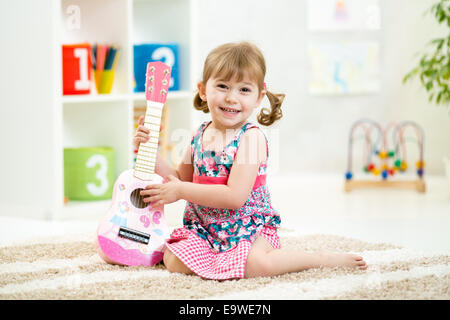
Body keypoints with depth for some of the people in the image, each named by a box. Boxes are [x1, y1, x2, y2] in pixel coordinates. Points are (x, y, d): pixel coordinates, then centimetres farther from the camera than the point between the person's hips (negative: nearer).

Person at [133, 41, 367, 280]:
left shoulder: (251, 137, -15)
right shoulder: (199, 135, 5)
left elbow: (235, 196, -24)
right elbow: (181, 179, 16)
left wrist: (180, 191, -19)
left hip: (248, 227, -6)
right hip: (204, 226, 6)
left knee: (255, 265, -33)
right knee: (173, 261, -18)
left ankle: (326, 259, -10)